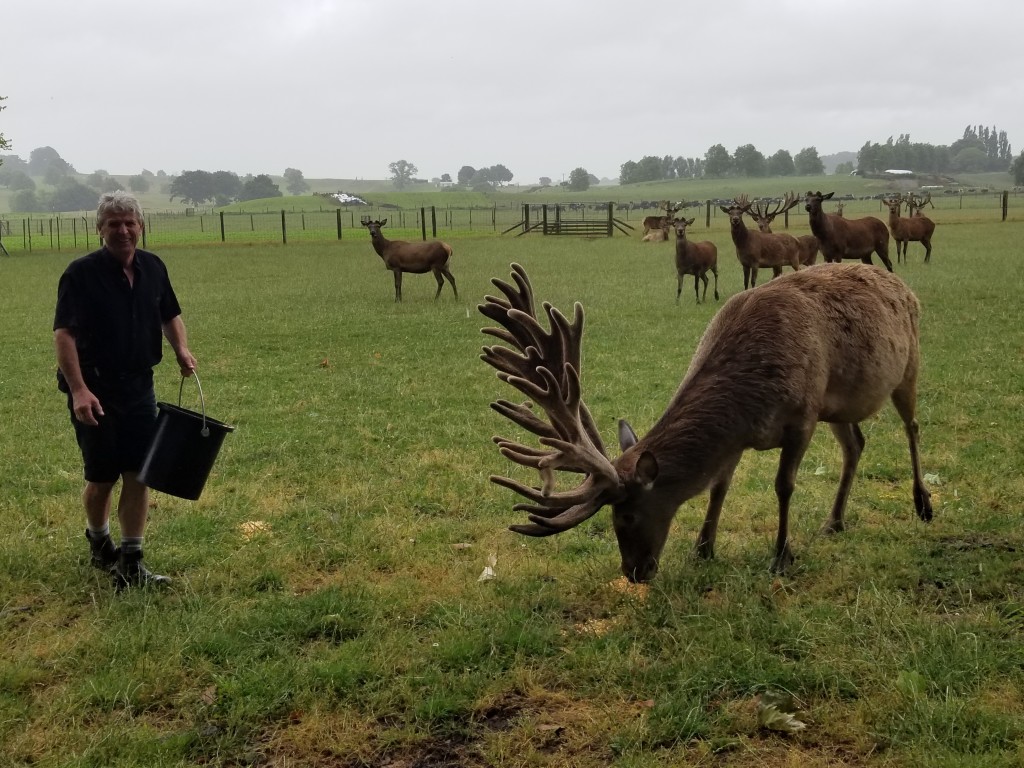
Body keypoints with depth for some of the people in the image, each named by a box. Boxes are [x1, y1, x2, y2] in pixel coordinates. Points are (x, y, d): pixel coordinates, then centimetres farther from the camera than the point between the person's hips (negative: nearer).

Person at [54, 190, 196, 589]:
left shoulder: (153, 267, 4)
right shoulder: (81, 273, -13)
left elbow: (170, 314, 19)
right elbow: (64, 334, -18)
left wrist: (181, 349, -1)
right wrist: (78, 390, -27)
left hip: (139, 387, 5)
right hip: (94, 390, -4)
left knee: (138, 474, 2)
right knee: (102, 477, 6)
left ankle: (130, 562, 10)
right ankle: (98, 542, 34)